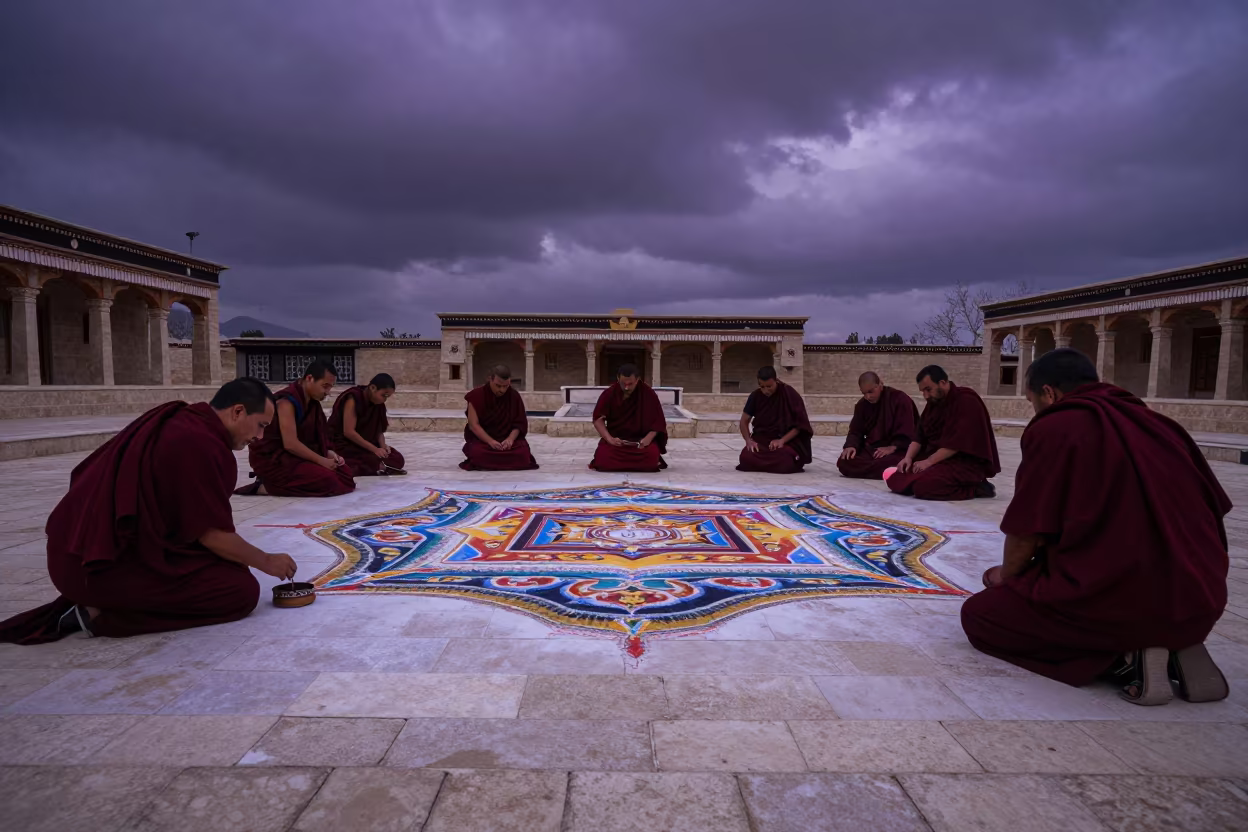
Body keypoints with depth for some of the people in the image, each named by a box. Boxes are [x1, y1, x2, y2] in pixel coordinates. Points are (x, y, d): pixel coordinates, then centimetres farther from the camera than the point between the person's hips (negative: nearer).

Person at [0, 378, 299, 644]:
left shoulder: (175, 420, 9)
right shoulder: (200, 445, -19)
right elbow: (213, 535, -15)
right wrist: (267, 561, 0)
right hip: (102, 565, -10)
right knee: (242, 591, -10)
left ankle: (93, 601, 12)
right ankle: (102, 614, -6)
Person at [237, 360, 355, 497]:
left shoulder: (313, 402, 7)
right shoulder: (287, 400, -19)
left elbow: (315, 437, 11)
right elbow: (290, 444, -25)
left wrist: (329, 453, -7)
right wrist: (321, 460, -20)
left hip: (298, 455, 9)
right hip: (272, 459, -9)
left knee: (345, 473, -1)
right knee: (327, 481, -25)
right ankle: (266, 486, -10)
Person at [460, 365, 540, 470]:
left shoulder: (515, 396, -3)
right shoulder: (477, 395, -10)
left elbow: (520, 423, -2)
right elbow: (473, 425, -13)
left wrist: (510, 439, -22)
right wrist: (490, 441, -27)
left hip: (508, 439, 2)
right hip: (481, 439, -2)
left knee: (523, 453, -26)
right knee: (478, 453, -35)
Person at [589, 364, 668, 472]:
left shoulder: (649, 394, -9)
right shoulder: (609, 394, -7)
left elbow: (657, 421, -5)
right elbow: (598, 419, -7)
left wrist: (649, 438, -23)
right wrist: (609, 438, -22)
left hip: (641, 439, -1)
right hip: (615, 438, 1)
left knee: (652, 456, -30)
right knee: (603, 458, -27)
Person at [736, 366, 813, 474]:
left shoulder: (790, 395, -11)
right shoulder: (755, 396, -2)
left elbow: (799, 425, -10)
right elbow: (744, 421, 5)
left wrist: (782, 440, -24)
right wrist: (749, 440, -14)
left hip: (787, 441, -3)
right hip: (761, 439, 3)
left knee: (785, 462, -35)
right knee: (747, 458, -27)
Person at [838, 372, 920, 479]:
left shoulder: (901, 399, -10)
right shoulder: (862, 404, 7)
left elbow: (907, 432, -13)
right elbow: (856, 430, 8)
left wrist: (892, 448, -27)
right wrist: (851, 446, -14)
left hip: (897, 450, -5)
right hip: (871, 448, 6)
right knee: (843, 462, -22)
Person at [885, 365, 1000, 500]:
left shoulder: (967, 402, -15)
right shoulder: (933, 403, 11)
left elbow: (957, 443, -23)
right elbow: (920, 436, 10)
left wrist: (929, 461, -23)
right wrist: (908, 457, -7)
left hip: (966, 463, -9)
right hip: (936, 458, 9)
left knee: (923, 486, -32)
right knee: (894, 479, -7)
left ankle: (976, 487, -9)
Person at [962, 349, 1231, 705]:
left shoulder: (1054, 428, -8)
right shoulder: (1155, 423, 13)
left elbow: (1027, 531, -8)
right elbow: (1209, 513, 20)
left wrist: (1006, 575, 13)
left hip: (1113, 599, -8)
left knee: (978, 613, 9)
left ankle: (1123, 657, -4)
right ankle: (1178, 644, 9)